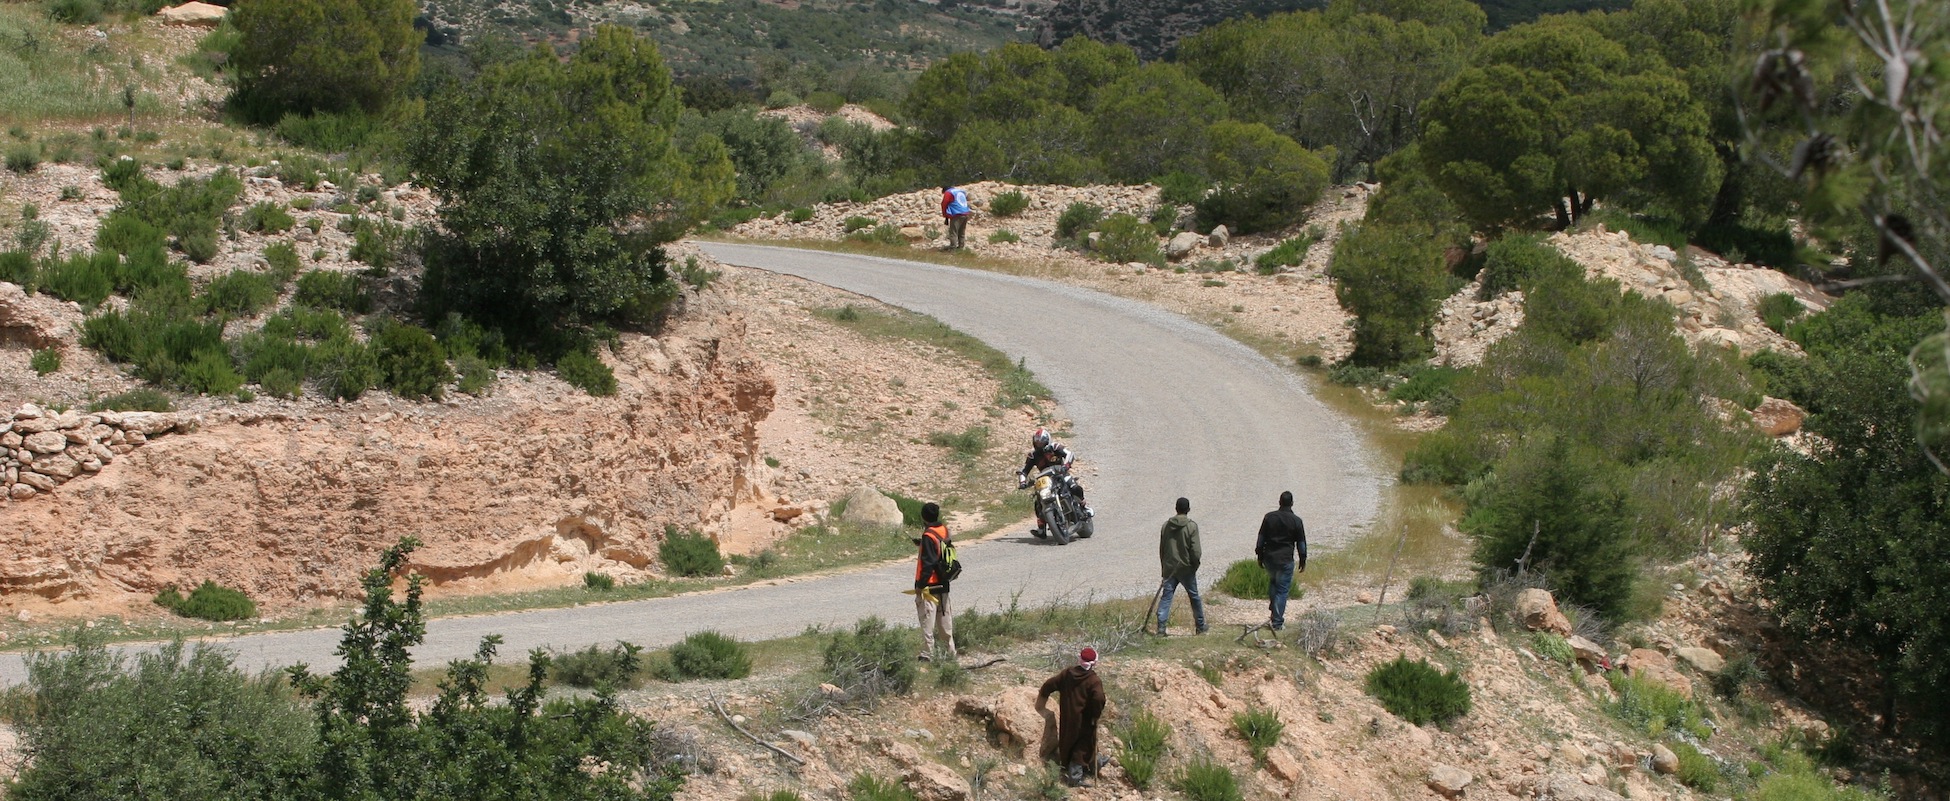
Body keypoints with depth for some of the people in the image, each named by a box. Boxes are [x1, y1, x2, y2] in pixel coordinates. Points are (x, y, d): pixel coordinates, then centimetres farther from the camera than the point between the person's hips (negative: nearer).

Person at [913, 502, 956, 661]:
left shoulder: (928, 536, -19)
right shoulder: (944, 530, 4)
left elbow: (928, 563, -20)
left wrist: (920, 585, -16)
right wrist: (922, 543, 17)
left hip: (929, 586, -8)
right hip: (943, 585, 8)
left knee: (927, 621, -2)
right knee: (945, 619, 15)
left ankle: (927, 655, 1)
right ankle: (951, 652, 20)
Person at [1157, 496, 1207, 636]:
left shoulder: (1166, 525, 4)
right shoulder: (1192, 526, -10)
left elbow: (1161, 549, 9)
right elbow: (1195, 550, -13)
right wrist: (1195, 566, 2)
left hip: (1169, 568, 3)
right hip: (1186, 568, -3)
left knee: (1166, 597, 1)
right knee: (1194, 597, 11)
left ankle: (1161, 627, -11)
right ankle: (1200, 627, 22)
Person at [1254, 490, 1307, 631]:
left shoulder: (1269, 517, 1)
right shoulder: (1296, 521, -6)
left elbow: (1261, 538, 5)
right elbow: (1301, 543, 0)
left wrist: (1260, 556, 14)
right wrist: (1303, 561, 10)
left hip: (1269, 558, 3)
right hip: (1285, 560, -3)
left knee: (1274, 583, 26)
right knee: (1282, 590, 2)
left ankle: (1274, 615, 23)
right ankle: (1277, 622, 1)